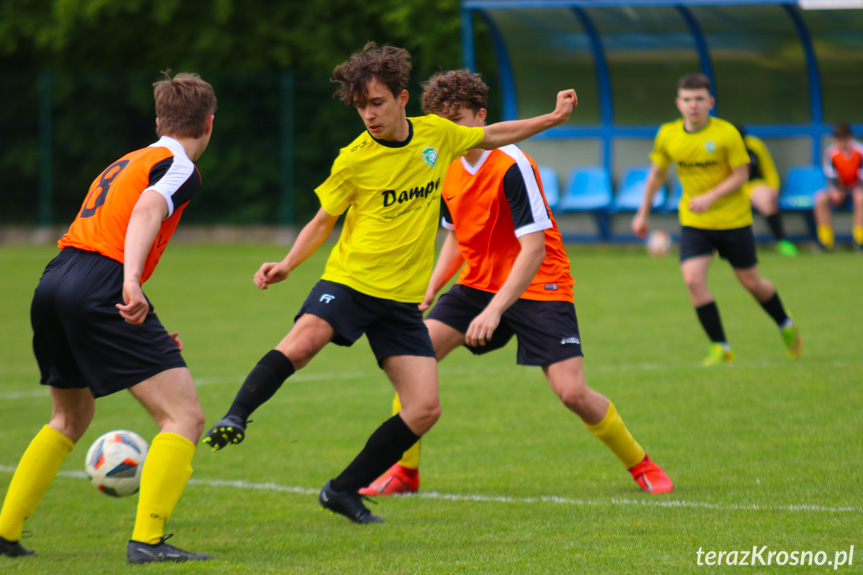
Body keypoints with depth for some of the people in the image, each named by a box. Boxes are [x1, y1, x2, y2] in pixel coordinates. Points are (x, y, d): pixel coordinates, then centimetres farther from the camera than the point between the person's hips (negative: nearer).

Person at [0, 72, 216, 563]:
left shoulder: (124, 163, 29)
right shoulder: (180, 168, 3)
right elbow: (147, 209, -18)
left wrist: (149, 336, 38)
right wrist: (131, 281, -34)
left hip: (53, 283, 9)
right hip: (101, 286, -9)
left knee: (71, 419, 29)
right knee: (185, 417, -7)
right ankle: (147, 540, -18)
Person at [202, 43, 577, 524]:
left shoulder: (437, 135, 4)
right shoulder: (354, 160, -4)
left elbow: (491, 136, 24)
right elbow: (323, 221, 7)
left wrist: (553, 119, 25)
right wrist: (288, 265, -8)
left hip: (404, 298, 4)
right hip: (350, 280, -3)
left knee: (425, 409, -6)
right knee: (302, 342, -35)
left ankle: (344, 490, 5)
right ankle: (236, 417, -28)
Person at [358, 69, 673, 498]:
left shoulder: (512, 166, -21)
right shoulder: (448, 169, 1)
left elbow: (534, 249, -24)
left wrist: (494, 310, -31)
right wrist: (429, 292, 4)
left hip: (538, 287, -6)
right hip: (478, 283, 6)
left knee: (571, 391, -16)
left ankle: (641, 466, 8)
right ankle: (405, 471, -1)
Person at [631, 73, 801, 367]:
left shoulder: (726, 133, -15)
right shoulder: (668, 135, -5)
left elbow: (741, 175, -11)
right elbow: (657, 174, 10)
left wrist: (710, 197, -24)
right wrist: (643, 214, 15)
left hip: (733, 219, -2)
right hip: (693, 222, 2)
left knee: (751, 281, 8)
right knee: (693, 279, -17)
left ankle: (786, 326, 37)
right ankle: (720, 347, -4)